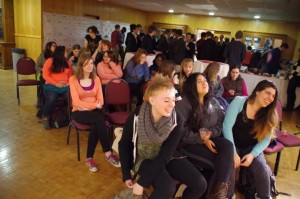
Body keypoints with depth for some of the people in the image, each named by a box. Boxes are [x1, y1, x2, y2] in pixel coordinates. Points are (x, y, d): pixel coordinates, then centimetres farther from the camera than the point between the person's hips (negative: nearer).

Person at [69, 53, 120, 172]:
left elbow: (100, 100, 3)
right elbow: (77, 102, -13)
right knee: (99, 120, -33)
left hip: (94, 111, 3)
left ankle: (89, 158, -22)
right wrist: (95, 105, -21)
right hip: (79, 112, -3)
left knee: (96, 126, -32)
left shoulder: (96, 79, 8)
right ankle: (108, 153, -25)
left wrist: (88, 106, -16)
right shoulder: (73, 79, -4)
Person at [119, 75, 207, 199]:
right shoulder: (136, 117, -23)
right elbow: (124, 145, -7)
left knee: (200, 184, -10)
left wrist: (142, 182, -25)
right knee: (167, 187, -30)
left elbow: (165, 155, -22)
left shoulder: (177, 120, -20)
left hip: (166, 158, 3)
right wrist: (126, 176, -8)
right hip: (143, 158, -3)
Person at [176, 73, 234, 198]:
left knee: (227, 146, -27)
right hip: (190, 142, -5)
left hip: (210, 139, 5)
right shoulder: (184, 103, -6)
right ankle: (218, 189, -7)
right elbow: (182, 130, -13)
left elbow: (221, 123, 6)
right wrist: (202, 139, -19)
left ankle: (220, 189, -27)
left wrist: (209, 134, -14)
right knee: (217, 158, -27)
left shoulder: (213, 102, 13)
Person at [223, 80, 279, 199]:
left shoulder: (269, 114, -1)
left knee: (262, 168, -22)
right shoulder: (239, 101, -14)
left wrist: (252, 154, -19)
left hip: (251, 148, 3)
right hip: (233, 145, -3)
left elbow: (265, 140, -3)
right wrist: (234, 152, -23)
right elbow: (227, 126, -20)